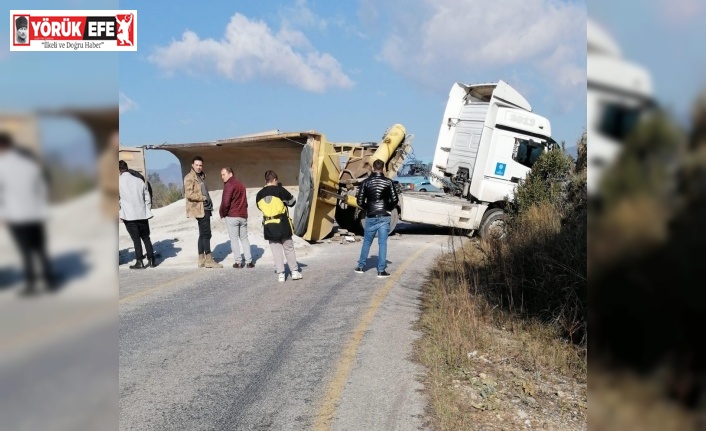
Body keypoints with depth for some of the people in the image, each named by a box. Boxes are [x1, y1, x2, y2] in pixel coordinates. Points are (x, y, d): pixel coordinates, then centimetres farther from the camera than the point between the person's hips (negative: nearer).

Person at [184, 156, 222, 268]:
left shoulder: (201, 176, 19)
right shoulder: (189, 177, -10)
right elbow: (189, 194, -20)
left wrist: (209, 201, 11)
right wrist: (204, 198, -15)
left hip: (205, 208, 10)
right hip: (199, 209, -10)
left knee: (203, 234, 12)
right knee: (206, 234, -10)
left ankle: (201, 259, 18)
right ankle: (209, 260, -6)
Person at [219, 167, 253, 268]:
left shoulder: (229, 185, -10)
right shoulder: (241, 185, 15)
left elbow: (226, 202, -18)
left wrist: (222, 213, -4)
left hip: (231, 216, -7)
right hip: (243, 216, 7)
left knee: (234, 239, 1)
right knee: (244, 239, 11)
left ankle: (238, 262, 1)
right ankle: (249, 261, 6)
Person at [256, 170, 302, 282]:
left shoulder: (259, 195, 2)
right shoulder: (280, 190, -9)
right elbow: (292, 201, 0)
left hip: (269, 226, 3)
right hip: (282, 224, -2)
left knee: (276, 251, 9)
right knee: (289, 249, 11)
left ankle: (280, 274, 8)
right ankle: (295, 271, 17)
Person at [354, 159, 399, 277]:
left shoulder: (366, 182, -1)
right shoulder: (388, 182, -2)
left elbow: (359, 201, -2)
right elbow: (395, 199, -2)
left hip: (371, 217, 1)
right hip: (384, 217, -1)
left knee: (367, 242, 14)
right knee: (382, 243, 2)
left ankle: (361, 266, 22)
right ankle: (381, 270, 2)